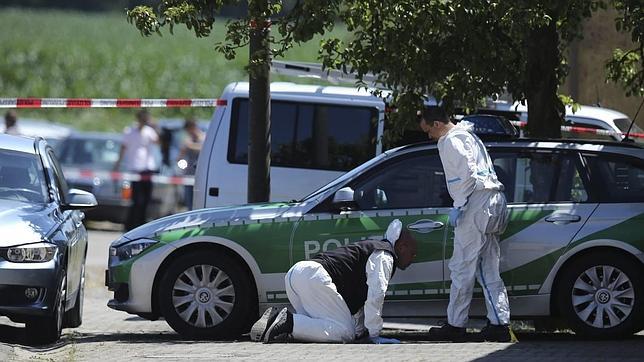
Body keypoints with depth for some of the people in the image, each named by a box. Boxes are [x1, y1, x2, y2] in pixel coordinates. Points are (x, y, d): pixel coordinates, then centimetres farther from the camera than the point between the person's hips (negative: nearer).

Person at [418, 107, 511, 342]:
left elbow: (466, 174, -17)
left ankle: (456, 325, -2)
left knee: (462, 268, -5)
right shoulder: (468, 136, 25)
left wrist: (458, 206, -14)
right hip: (493, 201, 10)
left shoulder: (451, 142, -5)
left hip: (476, 206, -10)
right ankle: (499, 324, 5)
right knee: (488, 270, 10)